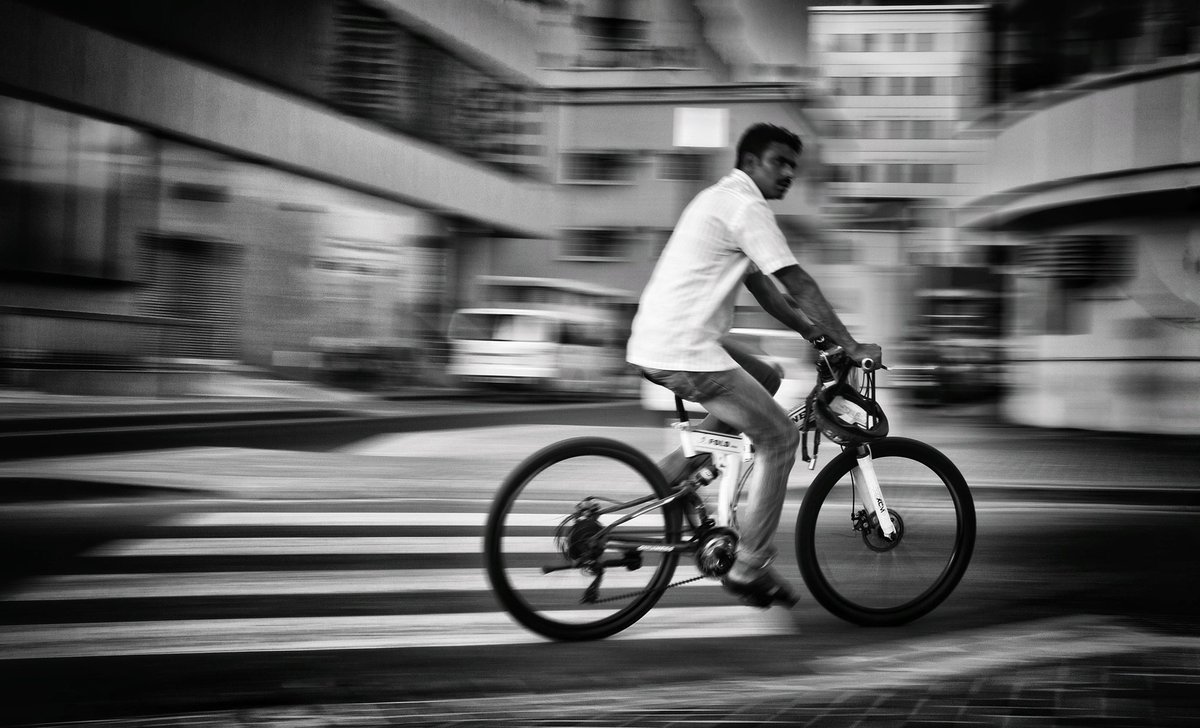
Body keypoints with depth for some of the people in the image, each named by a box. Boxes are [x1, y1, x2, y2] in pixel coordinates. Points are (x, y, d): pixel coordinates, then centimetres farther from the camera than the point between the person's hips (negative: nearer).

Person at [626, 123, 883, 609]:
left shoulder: (721, 199, 22)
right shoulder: (746, 207, -10)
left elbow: (760, 283, 25)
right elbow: (798, 284, -13)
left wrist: (811, 331, 23)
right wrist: (852, 347, -10)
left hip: (656, 345, 10)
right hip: (685, 352, -10)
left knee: (766, 380, 24)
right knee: (780, 438, -2)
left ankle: (677, 473, 15)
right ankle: (748, 568, 2)